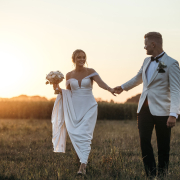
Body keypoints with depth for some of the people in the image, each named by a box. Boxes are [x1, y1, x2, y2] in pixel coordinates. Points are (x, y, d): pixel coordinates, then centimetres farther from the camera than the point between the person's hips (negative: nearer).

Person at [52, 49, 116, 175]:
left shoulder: (90, 72, -2)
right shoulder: (69, 75, 7)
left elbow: (101, 83, -17)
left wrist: (110, 89, -37)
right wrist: (59, 89, -2)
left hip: (88, 108, -3)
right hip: (75, 108, 3)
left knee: (85, 134, -12)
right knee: (76, 134, -3)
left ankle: (83, 164, -15)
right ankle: (84, 158, 14)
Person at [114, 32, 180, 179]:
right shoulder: (147, 61, 13)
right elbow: (138, 78, 33)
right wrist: (123, 87, 44)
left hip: (161, 111, -6)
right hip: (145, 108, 6)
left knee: (163, 146, 2)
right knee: (144, 141, -1)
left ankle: (162, 175, 14)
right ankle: (151, 174, 5)